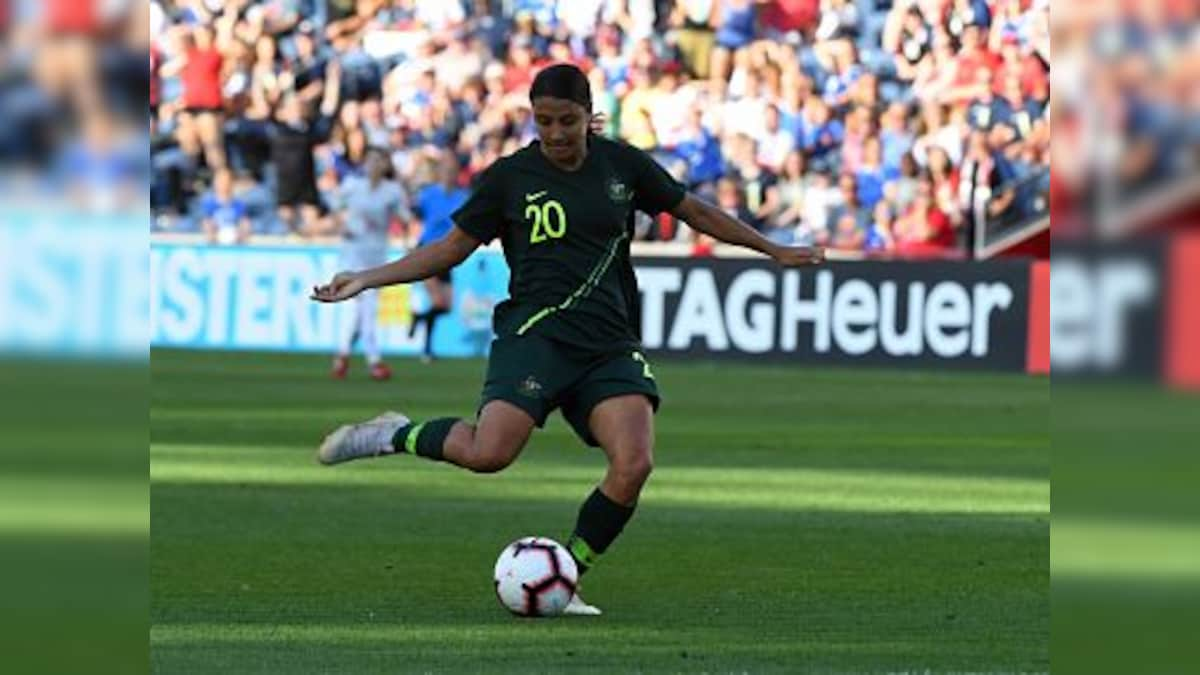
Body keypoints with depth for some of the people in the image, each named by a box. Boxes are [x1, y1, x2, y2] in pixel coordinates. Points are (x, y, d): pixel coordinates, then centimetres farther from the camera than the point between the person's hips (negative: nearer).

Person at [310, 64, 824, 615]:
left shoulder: (622, 165, 10)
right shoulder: (510, 177, 4)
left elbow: (696, 213, 22)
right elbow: (451, 249, 10)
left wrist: (776, 251, 25)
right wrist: (366, 280, 3)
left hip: (609, 342, 3)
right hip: (535, 335, -3)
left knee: (634, 465, -18)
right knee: (489, 452, -27)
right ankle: (395, 436, 2)